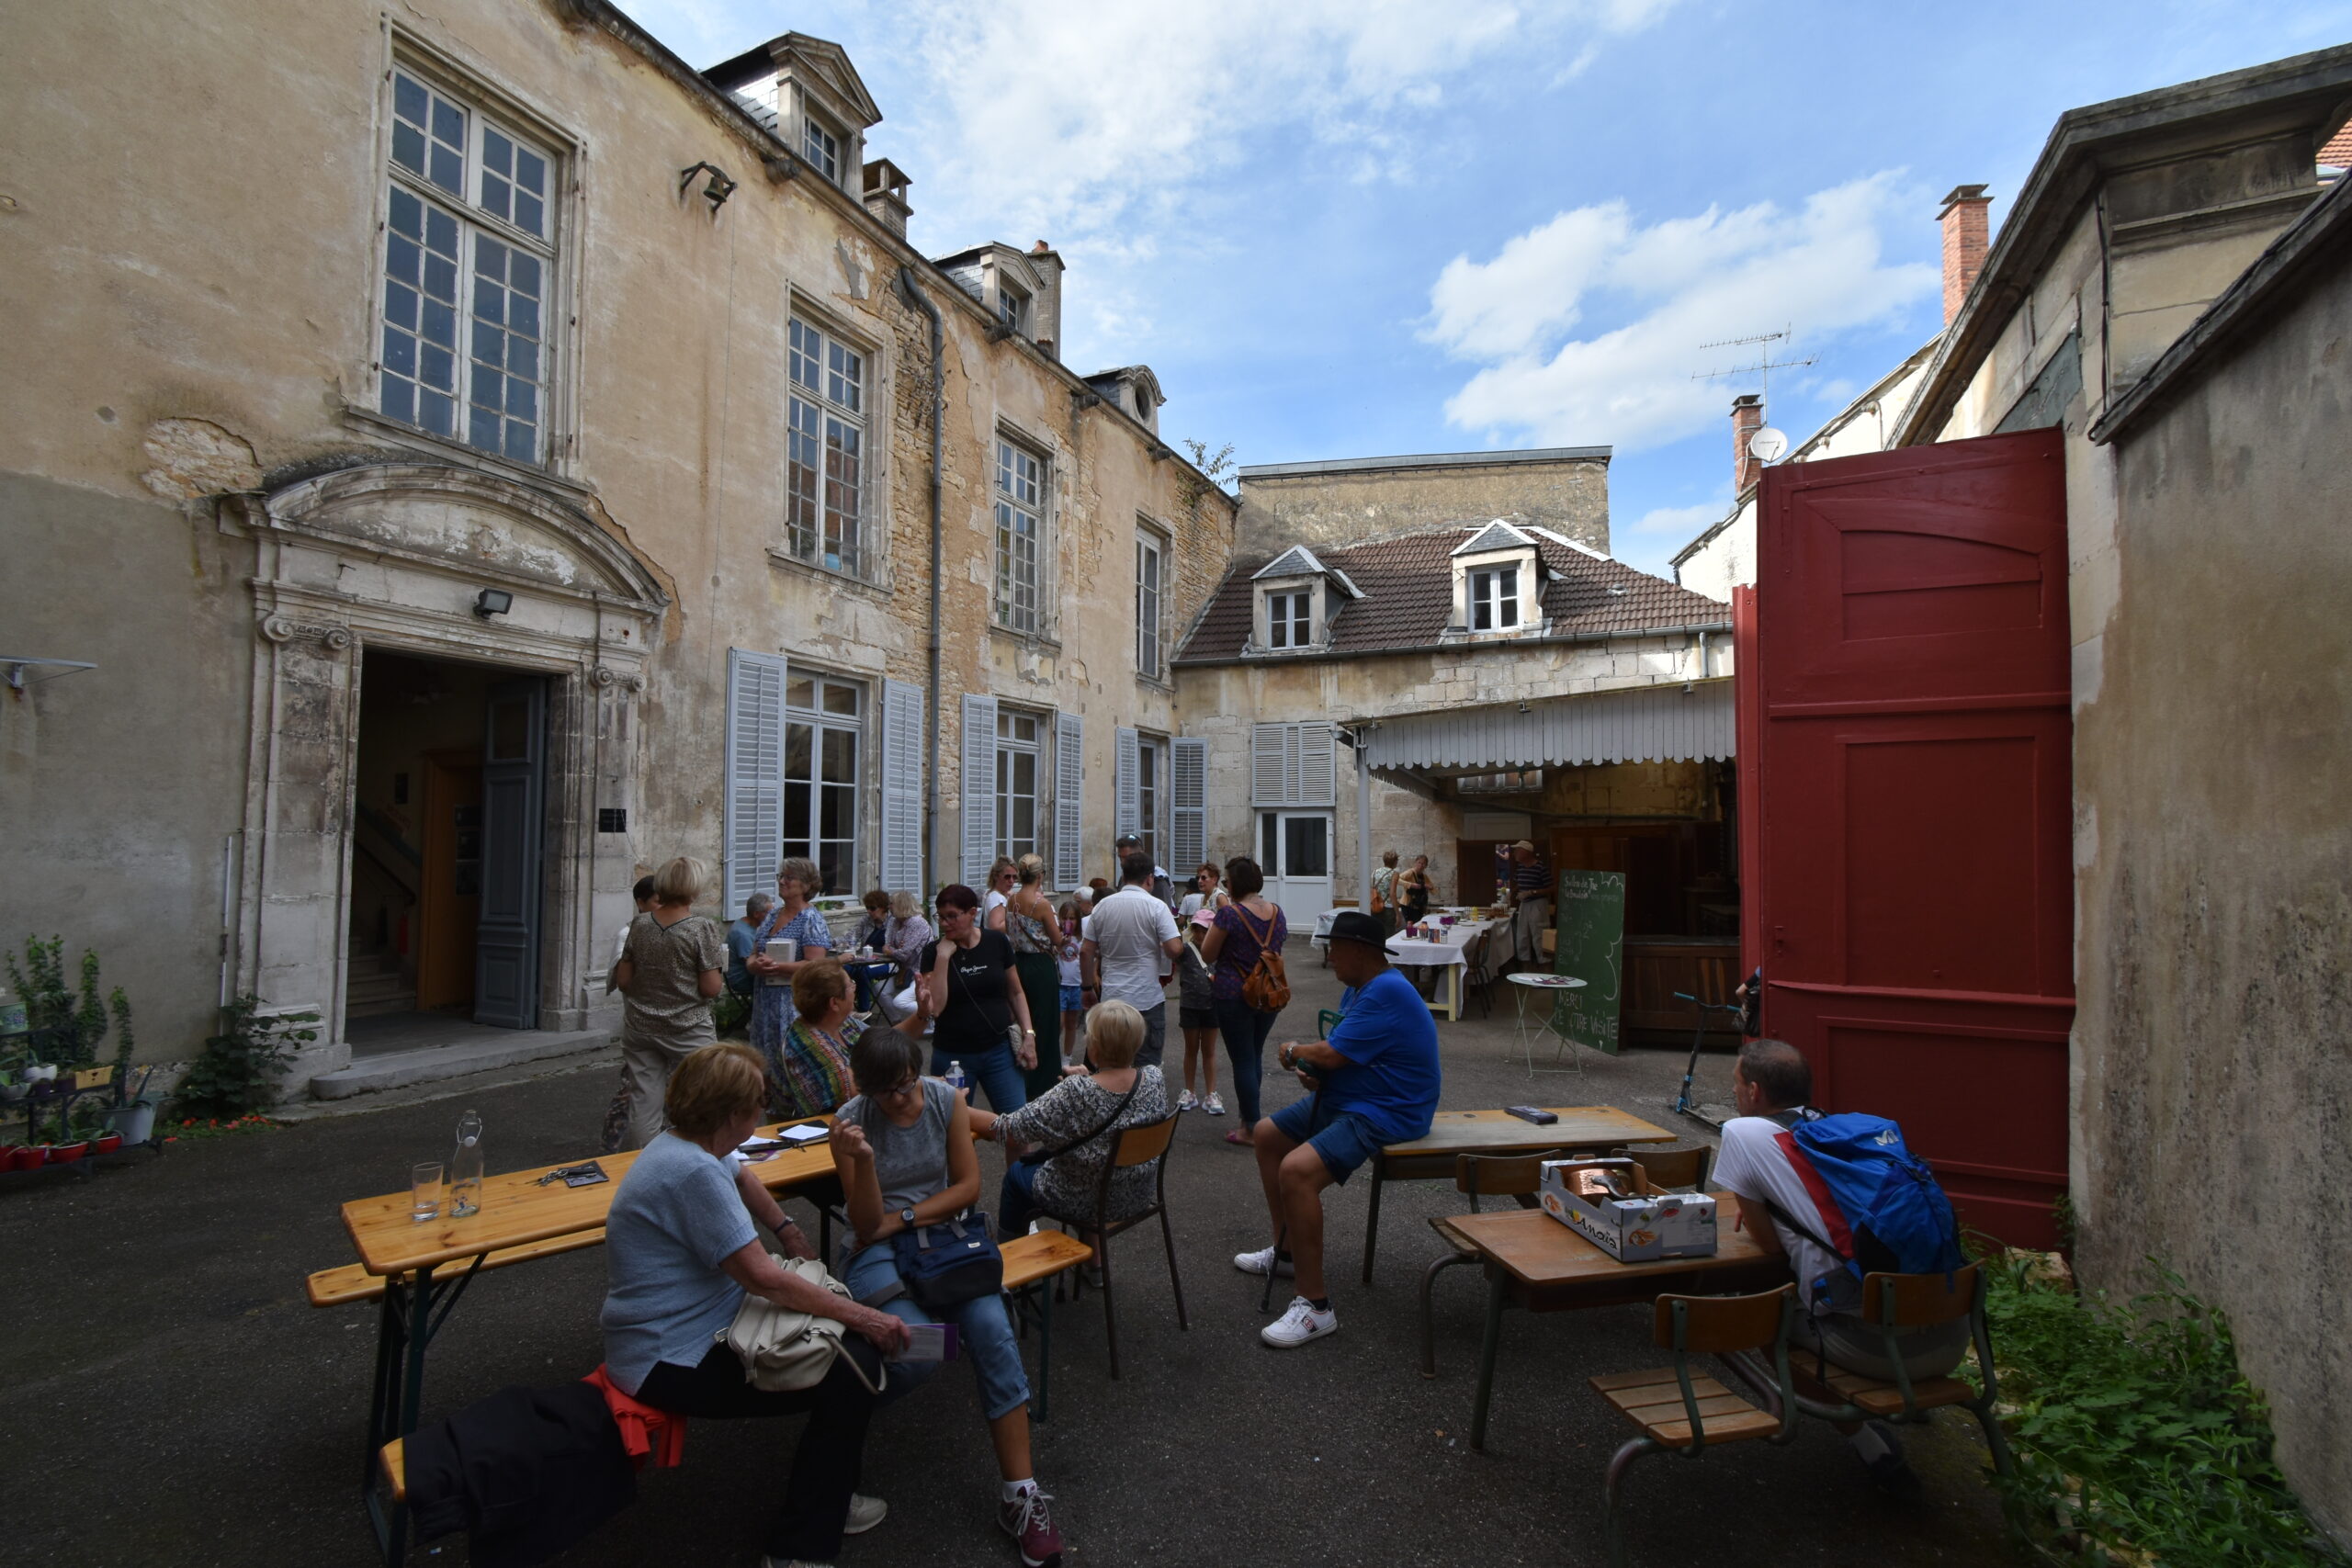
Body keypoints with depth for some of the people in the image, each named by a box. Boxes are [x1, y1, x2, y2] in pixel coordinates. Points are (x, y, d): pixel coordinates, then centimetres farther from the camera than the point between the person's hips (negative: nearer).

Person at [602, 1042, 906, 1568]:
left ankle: (822, 1484, 28)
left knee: (838, 1311, 12)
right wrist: (861, 1317, -24)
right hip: (673, 1363, -11)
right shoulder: (694, 1173, -28)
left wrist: (789, 1230, 21)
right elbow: (762, 1277, -30)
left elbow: (741, 1176, 27)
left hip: (701, 1325, 11)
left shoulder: (686, 1145, 4)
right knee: (854, 1368, -17)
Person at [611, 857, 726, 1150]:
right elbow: (710, 988, -13)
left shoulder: (639, 924, 0)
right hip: (688, 1030, -4)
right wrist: (718, 966, 5)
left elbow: (622, 981, 5)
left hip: (640, 1028, 4)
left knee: (643, 1106, 8)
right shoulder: (703, 928, -13)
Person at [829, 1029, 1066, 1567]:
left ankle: (1021, 1492, -14)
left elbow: (967, 1186, -1)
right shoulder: (850, 1122, -10)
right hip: (876, 1252, -2)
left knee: (992, 1331, -23)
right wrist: (863, 1160, -29)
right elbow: (867, 1224, -11)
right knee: (919, 1352, -29)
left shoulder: (946, 1101, -4)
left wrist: (903, 1218, -10)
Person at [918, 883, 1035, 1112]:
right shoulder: (934, 952, -4)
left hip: (999, 1051, 1)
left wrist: (1028, 1035, -1)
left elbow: (1015, 992, 8)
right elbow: (934, 1008, -14)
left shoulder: (997, 942, -1)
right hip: (952, 1056, 0)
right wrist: (943, 956, -17)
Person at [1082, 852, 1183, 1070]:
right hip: (1147, 1000, -4)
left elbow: (1086, 951, 6)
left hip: (1111, 998, 4)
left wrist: (1088, 985, 17)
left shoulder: (1102, 906, 4)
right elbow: (1174, 948, -17)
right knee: (1147, 1066, 5)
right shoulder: (1155, 906, -9)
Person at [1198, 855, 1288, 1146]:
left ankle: (1252, 1129, 8)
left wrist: (1210, 929, 5)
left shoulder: (1229, 913, -18)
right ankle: (1249, 1114, 32)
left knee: (1242, 1060, 2)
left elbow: (1208, 954, -10)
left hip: (1234, 996, -6)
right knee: (1255, 1056, 20)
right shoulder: (1276, 911, 1)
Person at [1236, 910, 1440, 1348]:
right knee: (1268, 1134, 19)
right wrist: (1312, 1069, -6)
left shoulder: (1388, 992, -24)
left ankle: (1315, 1306, -20)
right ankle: (1286, 1251, 31)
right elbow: (1338, 1051, 17)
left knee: (1297, 1171, -31)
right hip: (1343, 1100, 12)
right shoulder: (1358, 988, 11)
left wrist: (1293, 1051, -5)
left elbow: (1332, 1055, -26)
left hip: (1382, 1115, -12)